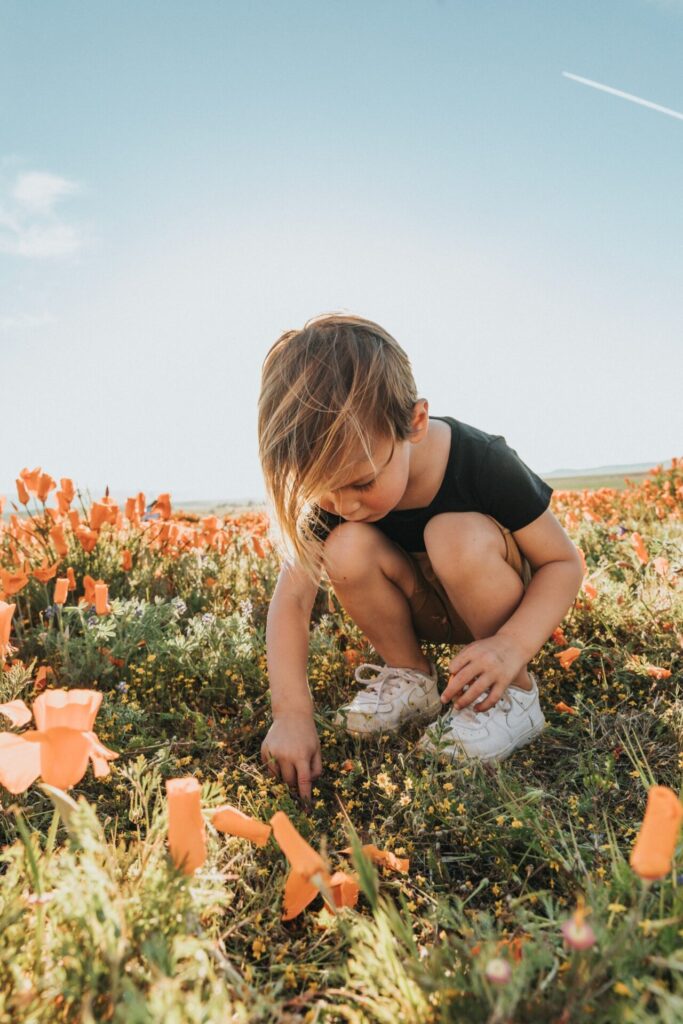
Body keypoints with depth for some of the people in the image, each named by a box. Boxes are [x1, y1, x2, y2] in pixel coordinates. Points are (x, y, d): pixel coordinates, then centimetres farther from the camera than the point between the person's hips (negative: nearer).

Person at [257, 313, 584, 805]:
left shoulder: (484, 465, -30)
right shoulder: (333, 486, -22)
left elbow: (564, 563, -20)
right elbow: (292, 599, -21)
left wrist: (512, 646, -38)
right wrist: (291, 710, -32)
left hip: (502, 606, -2)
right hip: (425, 610, 3)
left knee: (457, 536, -36)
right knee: (346, 547, -27)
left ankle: (515, 691, -13)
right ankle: (410, 674, -4)